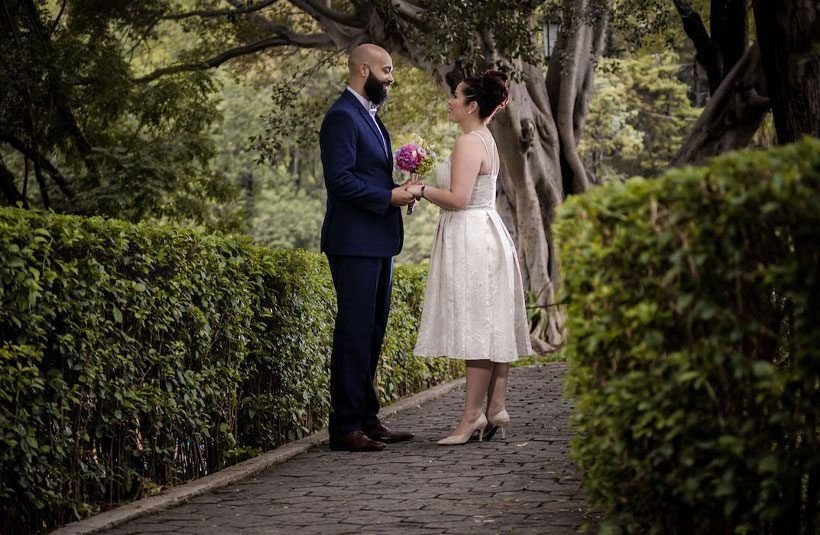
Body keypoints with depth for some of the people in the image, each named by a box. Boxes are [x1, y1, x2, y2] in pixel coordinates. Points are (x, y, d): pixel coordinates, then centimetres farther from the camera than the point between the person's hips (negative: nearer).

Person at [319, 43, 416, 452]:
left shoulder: (369, 116, 19)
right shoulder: (342, 117, -13)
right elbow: (340, 179, -21)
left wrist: (400, 189, 8)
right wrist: (389, 196, -17)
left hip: (377, 242, 10)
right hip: (354, 243, -10)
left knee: (372, 332, 13)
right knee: (354, 333, -8)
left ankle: (367, 419, 20)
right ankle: (345, 428, -4)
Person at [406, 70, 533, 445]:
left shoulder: (469, 143, -14)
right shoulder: (485, 140, 17)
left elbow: (458, 198, -22)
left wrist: (421, 190, -10)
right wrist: (427, 185, 15)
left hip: (471, 240, -11)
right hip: (484, 235, 11)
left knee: (474, 326, -9)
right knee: (491, 326, 9)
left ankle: (473, 416, -6)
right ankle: (496, 410, 11)